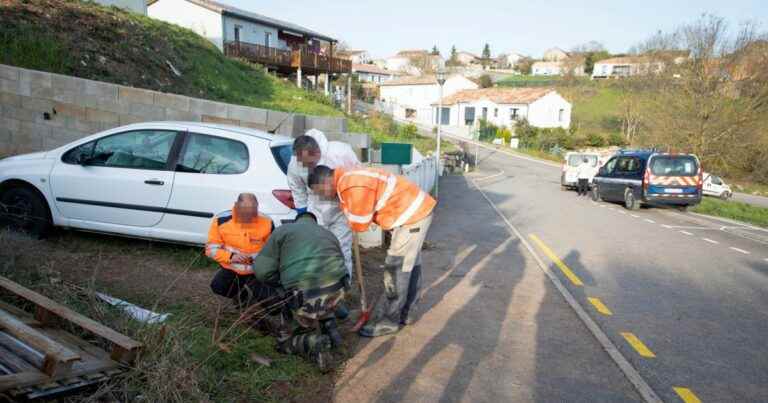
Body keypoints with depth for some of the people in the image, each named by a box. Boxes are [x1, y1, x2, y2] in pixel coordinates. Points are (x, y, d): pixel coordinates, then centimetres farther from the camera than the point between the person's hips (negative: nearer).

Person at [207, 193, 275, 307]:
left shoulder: (267, 222, -16)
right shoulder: (221, 220, -16)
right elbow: (211, 249, -9)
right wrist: (231, 256, -25)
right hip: (231, 269, 1)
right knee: (218, 287, -26)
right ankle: (242, 292, 10)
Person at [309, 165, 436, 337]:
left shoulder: (353, 187, -23)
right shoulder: (348, 178, 9)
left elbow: (359, 225, -15)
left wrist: (346, 205, -2)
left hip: (413, 213, -10)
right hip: (417, 208, 10)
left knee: (396, 269, -4)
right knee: (409, 265, 18)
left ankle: (388, 322, 6)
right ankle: (401, 314, 31)